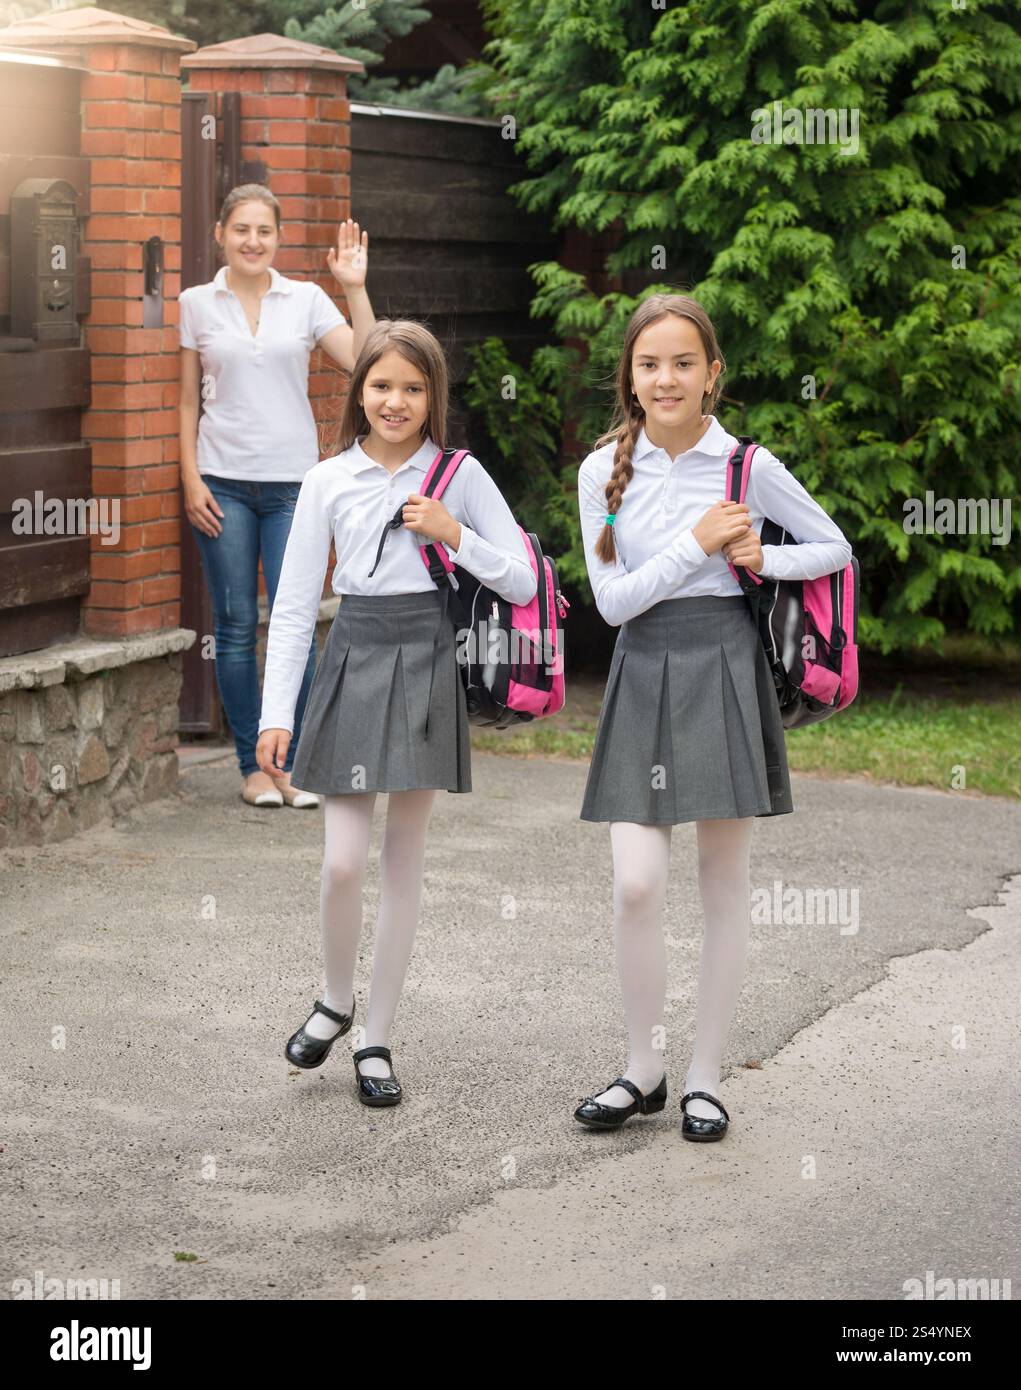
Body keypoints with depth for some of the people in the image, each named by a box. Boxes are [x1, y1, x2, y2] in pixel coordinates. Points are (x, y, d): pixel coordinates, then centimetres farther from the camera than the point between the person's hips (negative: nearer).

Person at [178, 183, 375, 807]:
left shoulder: (307, 300, 5)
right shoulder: (197, 304, 5)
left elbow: (364, 363, -5)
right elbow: (189, 400, 7)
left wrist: (356, 288, -12)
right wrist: (191, 479, -1)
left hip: (292, 481, 0)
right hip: (223, 481, 0)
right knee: (236, 627, 2)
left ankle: (293, 762, 6)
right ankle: (253, 764, 11)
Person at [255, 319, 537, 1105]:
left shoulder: (460, 476, 2)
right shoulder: (328, 482, 3)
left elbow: (523, 583, 2)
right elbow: (294, 604, 3)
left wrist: (455, 536, -14)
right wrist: (276, 714, -3)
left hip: (428, 664, 0)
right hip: (355, 659, 0)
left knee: (404, 863, 5)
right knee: (343, 862, -8)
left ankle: (377, 1039, 15)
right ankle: (336, 1001, 21)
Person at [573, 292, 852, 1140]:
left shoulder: (747, 466, -1)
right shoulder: (605, 472, 2)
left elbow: (836, 550, 8)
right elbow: (612, 600, -3)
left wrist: (764, 558, -9)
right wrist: (695, 544, -12)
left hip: (724, 667, -1)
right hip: (643, 676, 1)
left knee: (725, 879, 4)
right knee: (637, 883, -7)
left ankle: (707, 1077, 15)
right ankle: (644, 1071, 11)